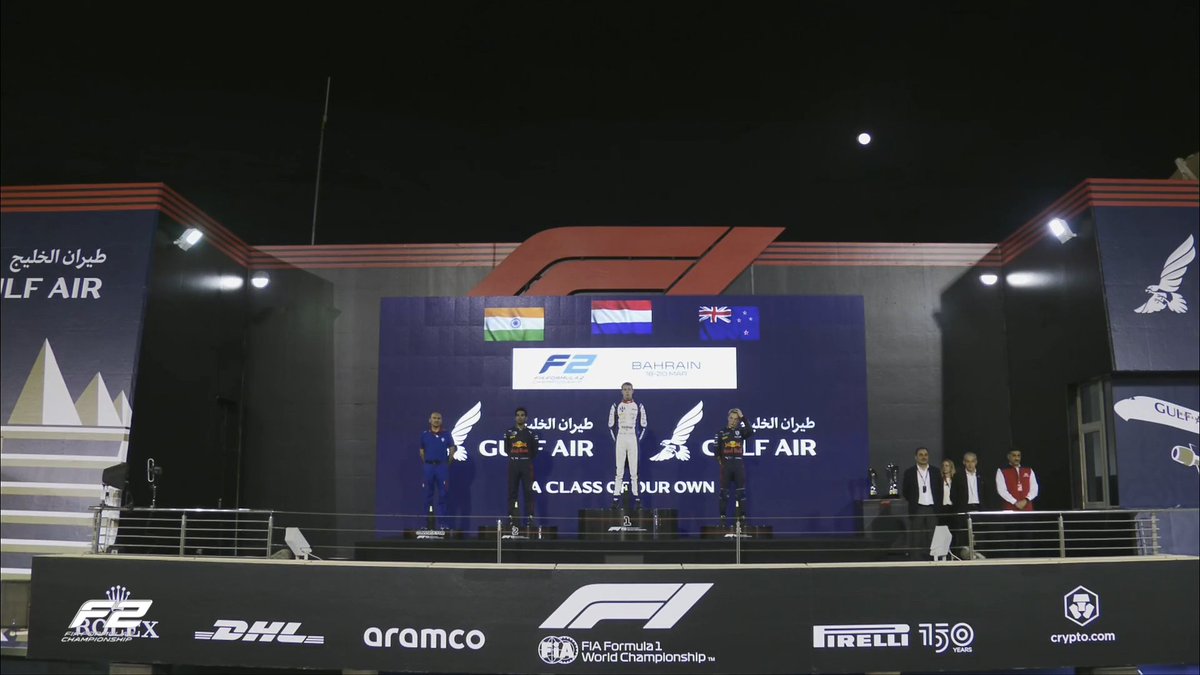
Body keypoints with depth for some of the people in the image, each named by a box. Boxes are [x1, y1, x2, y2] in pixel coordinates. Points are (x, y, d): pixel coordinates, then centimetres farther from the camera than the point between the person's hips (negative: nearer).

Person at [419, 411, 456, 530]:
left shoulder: (446, 434, 3)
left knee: (442, 495, -1)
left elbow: (452, 450, 7)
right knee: (428, 495, 5)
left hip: (442, 467, -1)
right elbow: (422, 451, 14)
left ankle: (442, 524, 2)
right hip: (429, 467, 1)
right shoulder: (424, 434, 6)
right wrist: (426, 464, 9)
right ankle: (429, 523, 12)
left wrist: (447, 463, 5)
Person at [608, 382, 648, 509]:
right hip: (620, 439, 0)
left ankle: (636, 497, 1)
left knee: (634, 470, -1)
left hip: (633, 440, 0)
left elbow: (643, 426, 9)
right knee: (619, 470, -2)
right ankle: (616, 497, -2)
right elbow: (611, 426, 8)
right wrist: (615, 440, 1)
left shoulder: (639, 407, 6)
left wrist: (638, 440, 1)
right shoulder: (616, 406, 5)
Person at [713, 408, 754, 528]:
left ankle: (742, 517, 5)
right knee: (724, 492, 1)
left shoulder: (742, 431, 6)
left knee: (741, 492, 1)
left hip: (739, 464, 0)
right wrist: (720, 461, -1)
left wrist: (743, 417, -16)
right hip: (726, 465, 0)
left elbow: (751, 431, -17)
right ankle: (722, 518, 5)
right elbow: (716, 450, 5)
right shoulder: (721, 432, 5)